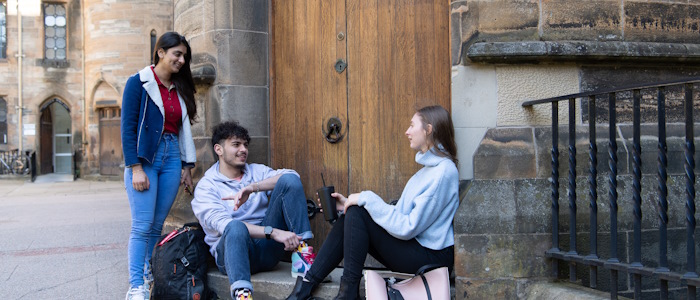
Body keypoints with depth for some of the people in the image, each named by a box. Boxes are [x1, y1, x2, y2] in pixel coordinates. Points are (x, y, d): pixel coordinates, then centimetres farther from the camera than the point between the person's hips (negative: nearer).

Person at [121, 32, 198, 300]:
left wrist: (186, 167, 13)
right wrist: (136, 168, -13)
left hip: (172, 158, 5)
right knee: (142, 225, -10)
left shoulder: (180, 88, 15)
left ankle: (150, 278, 15)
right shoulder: (138, 83, -2)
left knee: (157, 225, 6)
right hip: (144, 158, -5)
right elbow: (127, 127, -7)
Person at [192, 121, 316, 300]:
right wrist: (274, 232, -28)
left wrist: (252, 188, -19)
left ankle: (302, 256, -22)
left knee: (289, 180, -12)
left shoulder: (257, 171, 17)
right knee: (236, 227, -39)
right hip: (233, 249, -4)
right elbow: (223, 223, -17)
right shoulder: (206, 187, 2)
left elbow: (292, 175, -3)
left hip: (267, 247, 4)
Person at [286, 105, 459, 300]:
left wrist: (366, 199, -17)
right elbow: (399, 213, 12)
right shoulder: (429, 168, 15)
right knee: (348, 217, 1)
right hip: (411, 244, 9)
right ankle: (308, 284, 0)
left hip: (431, 255, -9)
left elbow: (408, 228, -22)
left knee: (357, 213, -17)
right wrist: (349, 204, 5)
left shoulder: (444, 171, -17)